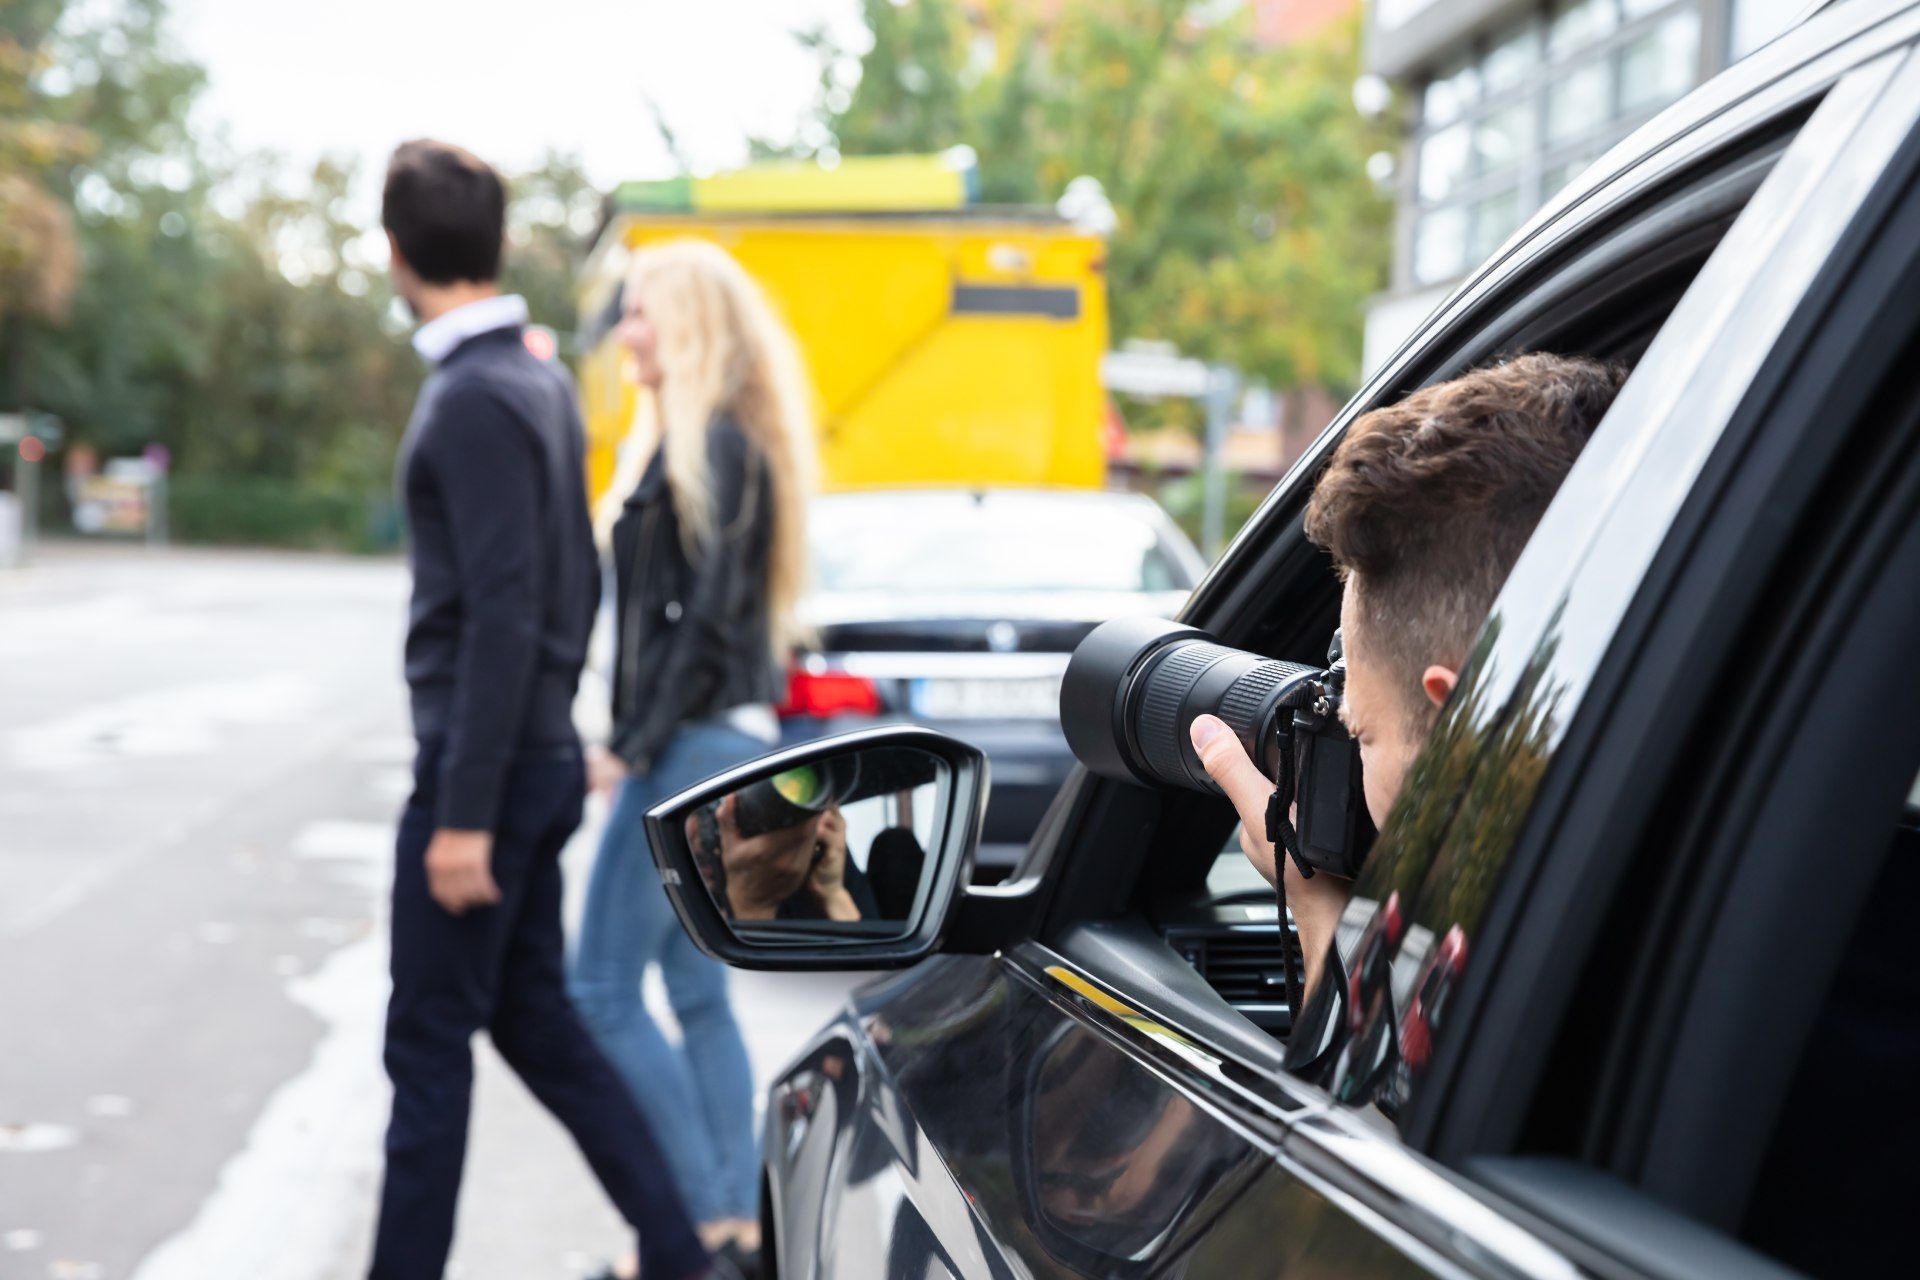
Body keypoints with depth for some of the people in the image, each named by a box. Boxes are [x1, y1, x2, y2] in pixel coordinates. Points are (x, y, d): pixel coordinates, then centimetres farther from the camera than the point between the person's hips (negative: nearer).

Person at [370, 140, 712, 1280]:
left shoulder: (478, 398, -17)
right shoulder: (542, 381, 13)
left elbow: (503, 617, -22)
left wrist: (465, 814, -22)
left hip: (485, 767, -9)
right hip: (540, 757, 9)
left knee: (430, 1043, 1)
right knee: (534, 1020, 15)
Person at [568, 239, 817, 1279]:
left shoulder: (710, 446, -13)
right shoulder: (701, 441, 17)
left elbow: (704, 613, -19)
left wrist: (636, 743, -17)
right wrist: (637, 734, 12)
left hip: (694, 741, -10)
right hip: (717, 737, 10)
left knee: (602, 991, -5)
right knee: (695, 990, 13)